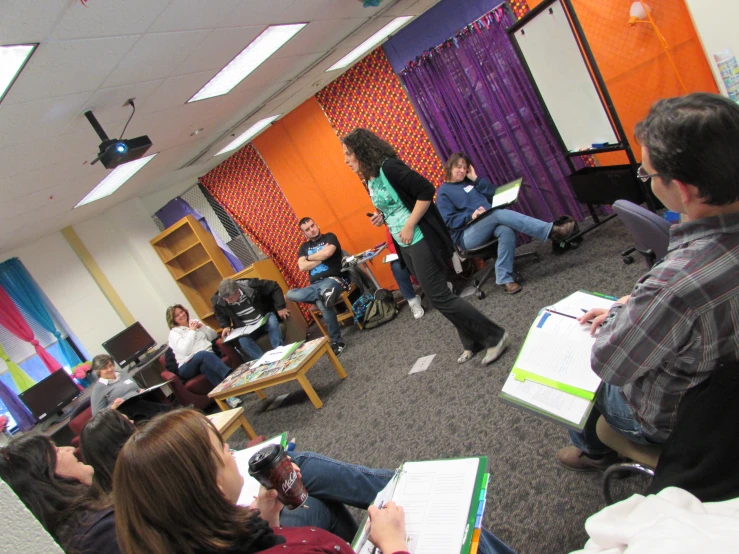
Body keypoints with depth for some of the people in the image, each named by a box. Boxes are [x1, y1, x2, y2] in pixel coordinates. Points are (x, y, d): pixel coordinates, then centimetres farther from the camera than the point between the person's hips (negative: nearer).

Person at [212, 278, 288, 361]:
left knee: (272, 322, -34)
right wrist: (226, 326, -8)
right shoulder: (218, 301, -16)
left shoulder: (250, 285, -24)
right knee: (243, 340, -31)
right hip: (246, 328, 1)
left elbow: (274, 287, -13)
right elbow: (221, 316, 10)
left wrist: (280, 307, -17)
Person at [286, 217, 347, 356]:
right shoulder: (304, 247, 18)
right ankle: (324, 294, -35)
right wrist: (321, 258, -4)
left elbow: (327, 253, -15)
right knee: (290, 294, -22)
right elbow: (302, 267, 3)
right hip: (314, 285, 5)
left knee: (322, 303, -36)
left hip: (332, 279, -5)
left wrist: (309, 257, 2)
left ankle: (336, 341, -23)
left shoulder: (329, 237, 5)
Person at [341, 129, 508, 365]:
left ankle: (494, 336, 5)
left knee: (439, 296, -8)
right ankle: (473, 342, 25)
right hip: (405, 246, 9)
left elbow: (426, 191, -21)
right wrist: (382, 217, 4)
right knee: (437, 295, 13)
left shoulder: (389, 168, -17)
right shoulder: (369, 180, 10)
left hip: (422, 241, -9)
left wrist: (410, 226, -21)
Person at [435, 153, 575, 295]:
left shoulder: (469, 182, 21)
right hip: (467, 236, -5)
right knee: (500, 214, -32)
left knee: (507, 230, -33)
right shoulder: (443, 192, 6)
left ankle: (505, 278, -34)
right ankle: (551, 231, -36)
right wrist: (471, 216, -21)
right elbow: (448, 221, -6)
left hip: (489, 226, 6)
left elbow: (493, 194, 12)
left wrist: (476, 179, 5)